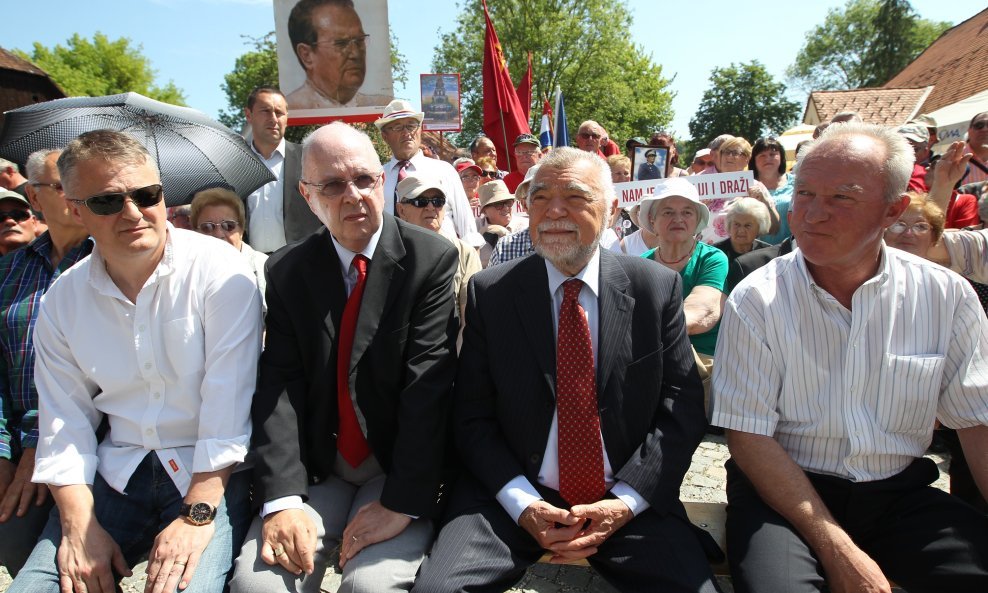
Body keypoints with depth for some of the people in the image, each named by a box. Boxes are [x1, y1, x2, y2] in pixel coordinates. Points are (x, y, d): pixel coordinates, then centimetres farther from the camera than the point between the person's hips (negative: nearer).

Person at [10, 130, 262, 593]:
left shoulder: (220, 273, -11)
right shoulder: (63, 299, 5)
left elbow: (228, 407, -16)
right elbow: (63, 421, 5)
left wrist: (196, 516, -19)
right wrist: (79, 525, -6)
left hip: (209, 473, -4)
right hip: (116, 474, 4)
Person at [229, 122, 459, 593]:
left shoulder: (432, 259, -8)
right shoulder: (286, 272, 2)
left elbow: (428, 382, -15)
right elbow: (279, 385, -5)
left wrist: (401, 501, -20)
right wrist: (282, 498, -17)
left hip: (400, 469, -2)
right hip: (315, 470, 3)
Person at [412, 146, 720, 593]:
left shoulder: (658, 287, 0)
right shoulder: (489, 293, -2)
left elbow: (682, 407, 0)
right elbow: (472, 417, 0)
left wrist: (626, 502, -10)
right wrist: (524, 505, -11)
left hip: (627, 501, 1)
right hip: (514, 497, 0)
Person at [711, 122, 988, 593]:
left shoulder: (947, 295, 0)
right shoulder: (756, 299, -10)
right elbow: (748, 435, -10)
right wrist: (835, 546, -16)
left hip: (901, 492, 3)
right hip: (781, 490, -3)